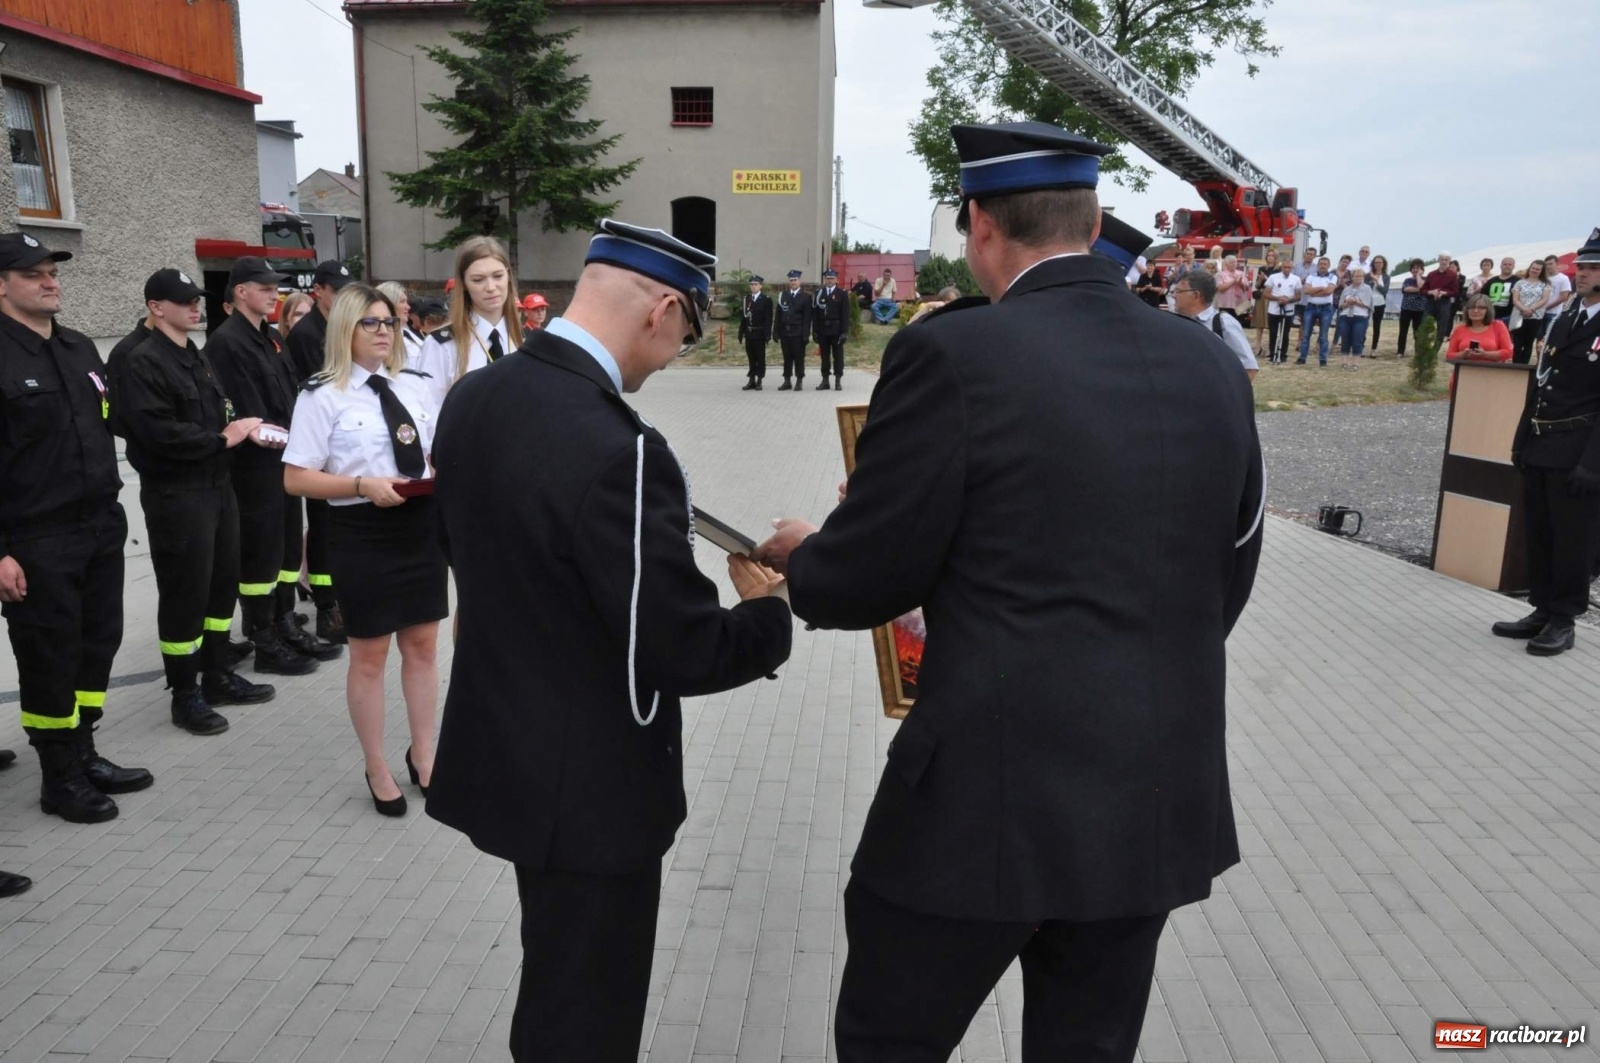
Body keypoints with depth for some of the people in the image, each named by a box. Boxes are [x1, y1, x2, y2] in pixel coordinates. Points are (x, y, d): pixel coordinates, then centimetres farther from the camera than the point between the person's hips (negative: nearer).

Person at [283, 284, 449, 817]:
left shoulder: (417, 385, 7)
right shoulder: (322, 396, -8)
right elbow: (296, 478, -9)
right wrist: (363, 485, -22)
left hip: (421, 525, 5)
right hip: (362, 532, -4)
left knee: (422, 645, 14)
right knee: (369, 655, 8)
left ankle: (422, 754, 31)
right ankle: (376, 769, 25)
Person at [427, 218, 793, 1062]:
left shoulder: (471, 396, -2)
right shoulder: (616, 447, -30)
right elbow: (683, 653, -25)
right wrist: (768, 611, -6)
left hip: (499, 749, 9)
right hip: (587, 782, -8)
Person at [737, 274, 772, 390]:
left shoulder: (766, 299, -3)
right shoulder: (746, 299, 10)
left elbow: (768, 319, -7)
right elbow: (743, 317, 10)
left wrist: (767, 335, -13)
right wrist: (741, 333, 7)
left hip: (760, 334, -4)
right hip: (749, 333, 4)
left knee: (760, 358, 2)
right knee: (751, 358, 8)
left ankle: (759, 381, 6)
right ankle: (752, 381, 12)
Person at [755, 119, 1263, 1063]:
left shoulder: (953, 354, -16)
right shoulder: (1213, 365, 3)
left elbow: (866, 581, -10)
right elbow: (1229, 577, 12)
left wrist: (798, 560, 12)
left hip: (989, 794, -6)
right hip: (1164, 797, 6)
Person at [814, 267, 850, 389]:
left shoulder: (841, 294, 1)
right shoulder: (819, 293, 8)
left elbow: (845, 314, -4)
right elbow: (815, 313, 5)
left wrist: (844, 331, -11)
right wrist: (815, 330, -1)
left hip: (836, 330, -2)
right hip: (823, 329, 2)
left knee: (838, 355, 2)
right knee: (824, 356, 7)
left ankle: (838, 381, 6)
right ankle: (825, 380, 12)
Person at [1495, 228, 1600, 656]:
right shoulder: (1564, 320, 13)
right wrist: (1521, 439, 14)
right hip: (1539, 449, 7)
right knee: (1538, 536, 13)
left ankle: (1563, 621, 13)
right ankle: (1543, 611, 24)